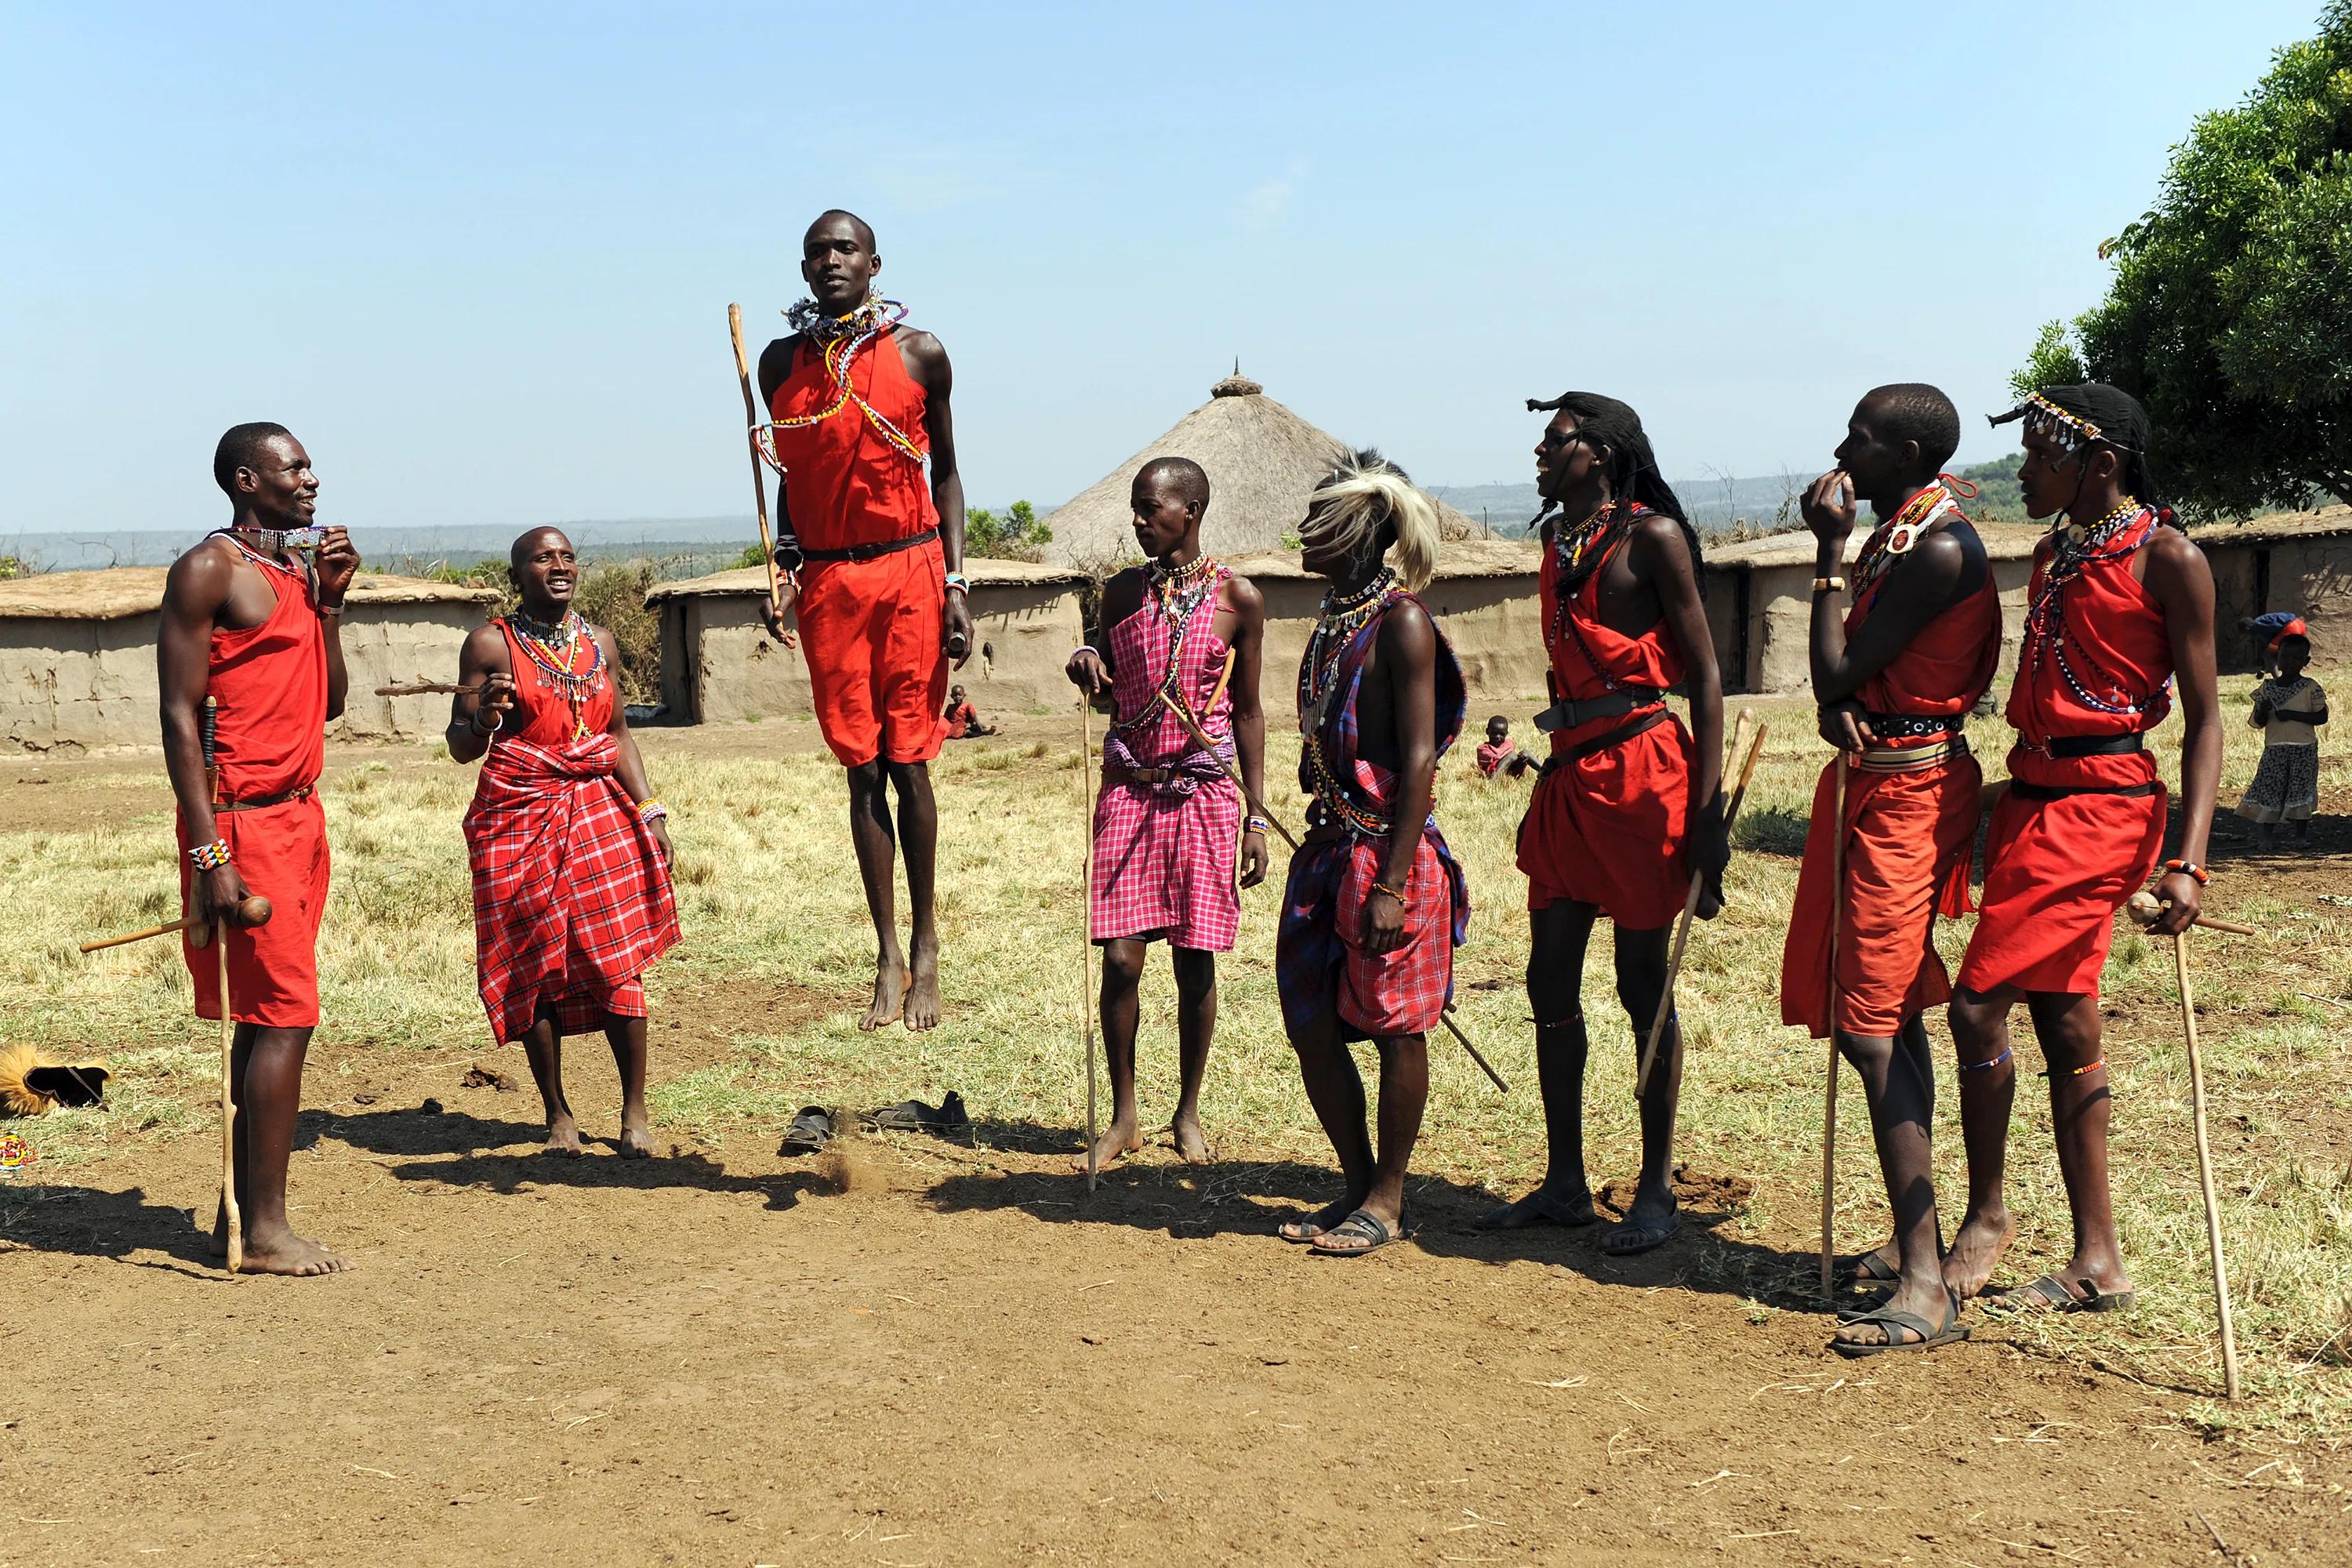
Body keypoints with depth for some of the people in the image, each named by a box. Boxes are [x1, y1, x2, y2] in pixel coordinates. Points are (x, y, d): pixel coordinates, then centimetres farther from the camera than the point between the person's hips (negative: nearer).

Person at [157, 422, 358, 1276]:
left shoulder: (298, 571, 16)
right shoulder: (208, 571, -9)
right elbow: (179, 715, -14)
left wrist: (328, 601, 7)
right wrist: (208, 852, -20)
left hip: (299, 815, 9)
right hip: (242, 820, -9)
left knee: (266, 1020, 11)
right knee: (284, 1016, -10)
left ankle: (239, 1214, 19)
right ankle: (265, 1231, -5)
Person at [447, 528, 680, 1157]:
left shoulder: (599, 644, 11)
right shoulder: (491, 644, -2)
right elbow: (461, 747, -1)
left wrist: (650, 809, 7)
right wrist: (483, 717, -23)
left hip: (599, 815, 3)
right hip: (519, 818, -3)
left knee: (619, 961, -3)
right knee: (536, 968, 0)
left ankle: (635, 1110, 8)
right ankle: (558, 1114, 14)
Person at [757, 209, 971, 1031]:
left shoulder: (919, 353, 2)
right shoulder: (782, 362, 8)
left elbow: (945, 471, 6)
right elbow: (791, 479, 15)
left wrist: (955, 584, -1)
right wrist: (782, 571, 2)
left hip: (909, 571, -2)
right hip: (826, 579, 2)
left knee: (908, 763, 0)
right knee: (862, 771, 4)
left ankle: (925, 943, 13)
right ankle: (888, 959, 10)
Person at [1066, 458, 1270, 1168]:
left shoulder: (1237, 598, -1)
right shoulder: (1123, 590, 6)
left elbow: (1248, 711, 4)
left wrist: (1257, 817, 1)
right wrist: (1087, 663, -6)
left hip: (1203, 795, -2)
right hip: (1129, 790, 2)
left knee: (1195, 962, 3)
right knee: (1120, 958, -3)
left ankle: (1188, 1114, 20)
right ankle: (1123, 1117, 12)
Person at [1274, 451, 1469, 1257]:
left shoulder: (1402, 622, -12)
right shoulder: (1335, 617, 13)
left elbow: (1418, 759, -17)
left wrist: (1391, 884, -21)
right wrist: (1324, 843, 19)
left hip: (1388, 849, -8)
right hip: (1327, 847, 9)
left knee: (1396, 1030, 3)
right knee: (1313, 1028, 10)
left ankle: (1388, 1200, 15)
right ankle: (1358, 1186, 24)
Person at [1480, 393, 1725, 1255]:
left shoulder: (1652, 536, -8)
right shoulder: (1559, 541, 14)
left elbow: (1704, 676, -9)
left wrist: (1707, 812, -15)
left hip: (1642, 772, -8)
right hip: (1570, 773, 8)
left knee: (1642, 984, 0)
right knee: (1550, 981, 8)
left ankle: (1656, 1191, 11)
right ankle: (1565, 1184, 19)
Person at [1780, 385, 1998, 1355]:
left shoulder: (1938, 549, -17)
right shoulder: (1896, 536, 14)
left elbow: (1837, 670, -18)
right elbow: (1842, 677, 11)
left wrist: (1829, 556, -10)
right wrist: (1838, 706, -12)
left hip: (1907, 792, -10)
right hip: (1876, 778, 10)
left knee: (1872, 1028, -14)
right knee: (1887, 1018, 14)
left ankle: (1926, 1286, -15)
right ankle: (1913, 1244, 24)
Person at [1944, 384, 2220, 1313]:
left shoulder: (2167, 559, -7)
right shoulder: (2055, 553, 15)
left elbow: (2203, 719, -9)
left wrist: (2188, 861, -17)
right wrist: (2002, 816, 13)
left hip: (2098, 808, -8)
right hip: (2032, 798, 8)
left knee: (1979, 1005, -11)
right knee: (2063, 1023, 9)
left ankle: (1987, 1217, 8)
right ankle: (2097, 1262, 16)